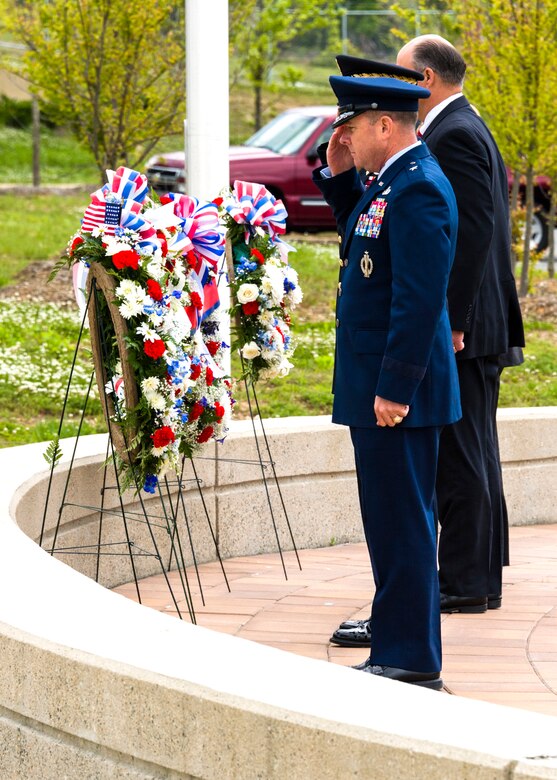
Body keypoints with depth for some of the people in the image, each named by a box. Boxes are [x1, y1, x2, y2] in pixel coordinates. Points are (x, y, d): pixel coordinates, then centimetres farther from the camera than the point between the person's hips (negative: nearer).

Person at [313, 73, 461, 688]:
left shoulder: (418, 188, -19)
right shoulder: (390, 181, 12)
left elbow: (420, 297, -24)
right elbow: (362, 236, 31)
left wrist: (394, 387, -23)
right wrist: (338, 176, 15)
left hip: (396, 391, -10)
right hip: (376, 387, 10)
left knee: (402, 523, -5)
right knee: (392, 521, 17)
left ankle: (411, 660, 0)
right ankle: (396, 648, 26)